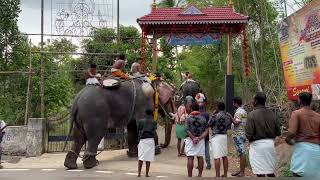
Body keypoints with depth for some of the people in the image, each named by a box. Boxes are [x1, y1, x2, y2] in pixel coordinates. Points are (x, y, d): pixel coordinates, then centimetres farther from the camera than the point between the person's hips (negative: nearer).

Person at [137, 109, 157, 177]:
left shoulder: (141, 121, 6)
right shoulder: (153, 122, 4)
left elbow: (139, 132, 4)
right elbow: (154, 132, 0)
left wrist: (139, 141, 9)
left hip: (142, 140, 1)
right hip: (150, 140, -1)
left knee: (141, 158, 5)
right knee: (148, 158, 2)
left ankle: (139, 173, -3)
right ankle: (146, 173, 2)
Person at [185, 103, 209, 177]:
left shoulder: (188, 118, -4)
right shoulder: (203, 118, 4)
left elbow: (188, 130, -13)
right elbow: (206, 131, -3)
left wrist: (193, 139, -14)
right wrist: (199, 138, -11)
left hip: (190, 139, -2)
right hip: (201, 140, 3)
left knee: (190, 158, -1)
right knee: (200, 157, 11)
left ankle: (190, 175, -1)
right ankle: (200, 175, 16)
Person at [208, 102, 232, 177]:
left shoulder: (215, 116, -13)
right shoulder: (228, 116, 5)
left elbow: (209, 125, 0)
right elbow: (229, 127, 13)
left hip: (216, 137, -6)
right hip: (225, 136, 6)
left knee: (217, 157, -6)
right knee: (224, 156, 14)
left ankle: (217, 175, -6)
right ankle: (225, 174, 18)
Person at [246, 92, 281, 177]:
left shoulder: (252, 114, -13)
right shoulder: (272, 114, 1)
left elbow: (249, 134, -16)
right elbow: (278, 132, 5)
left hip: (257, 145, -5)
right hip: (271, 144, 5)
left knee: (260, 173, 2)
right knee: (271, 172, 18)